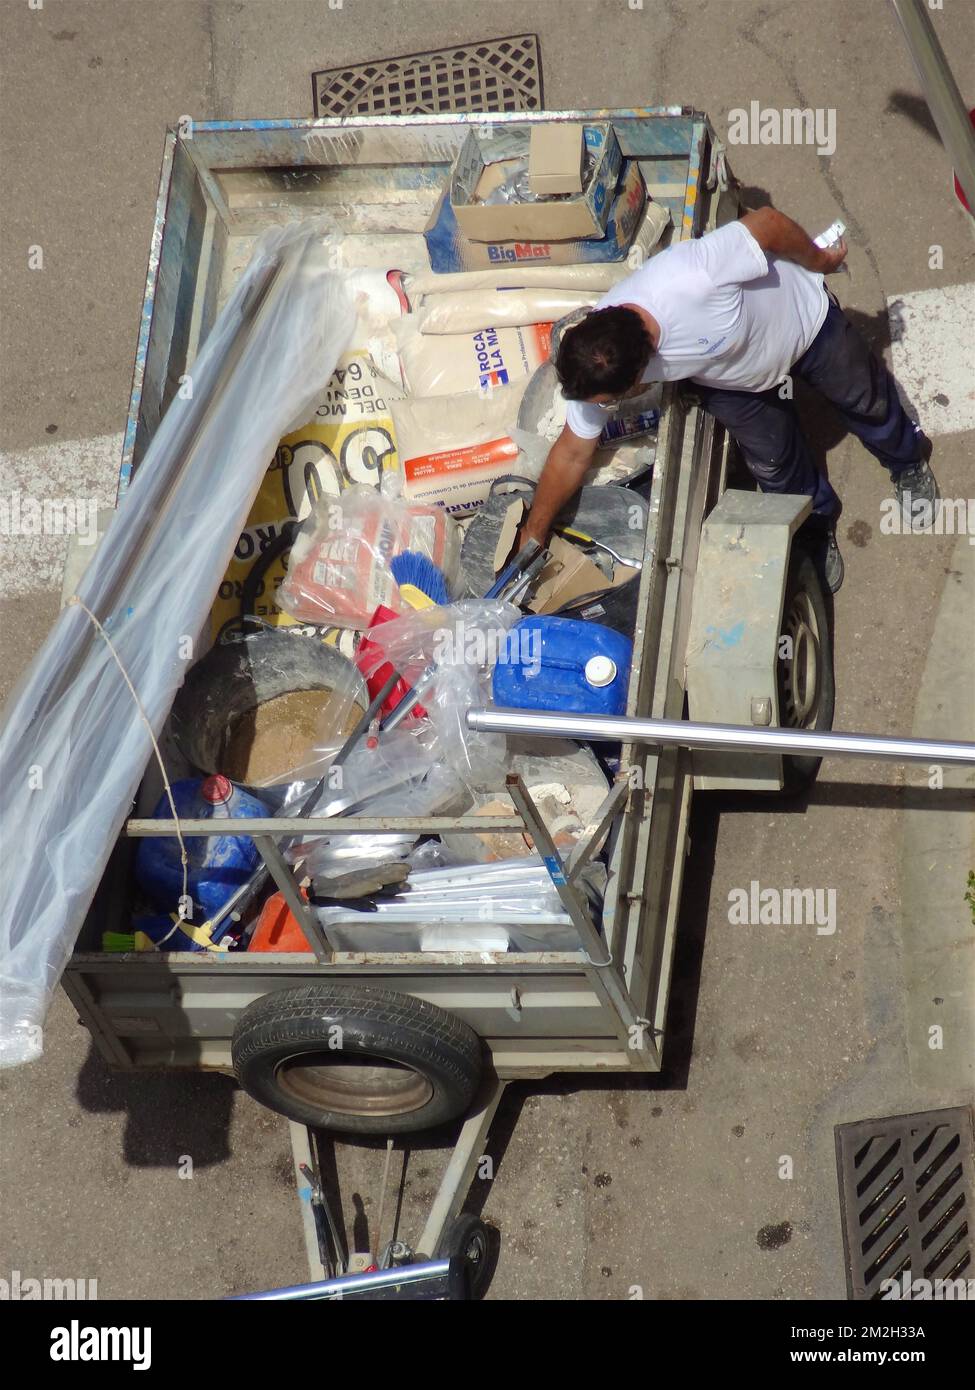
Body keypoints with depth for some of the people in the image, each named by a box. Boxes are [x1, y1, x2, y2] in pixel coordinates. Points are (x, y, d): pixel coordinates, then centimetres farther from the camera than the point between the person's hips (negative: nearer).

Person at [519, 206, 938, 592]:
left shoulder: (691, 279, -53)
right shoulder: (592, 363, -34)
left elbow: (767, 222, -35)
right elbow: (572, 452, -17)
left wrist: (819, 261, -15)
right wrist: (533, 534, -8)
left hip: (802, 317, -2)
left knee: (865, 399, 22)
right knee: (774, 464, 13)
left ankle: (908, 461, 57)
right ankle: (818, 523, 47)